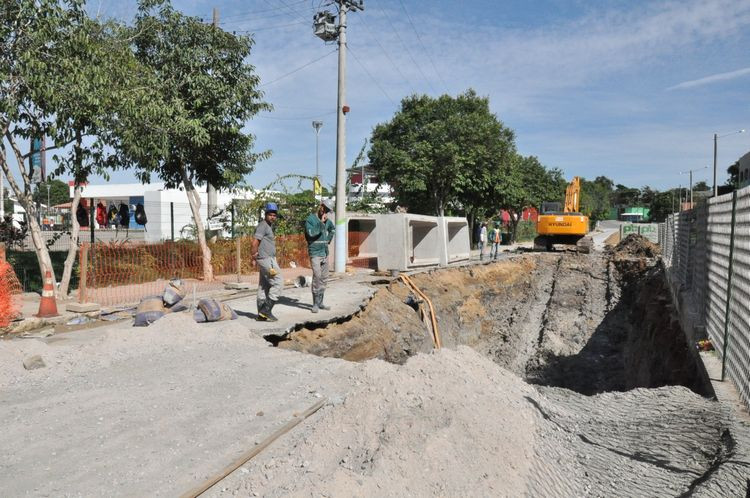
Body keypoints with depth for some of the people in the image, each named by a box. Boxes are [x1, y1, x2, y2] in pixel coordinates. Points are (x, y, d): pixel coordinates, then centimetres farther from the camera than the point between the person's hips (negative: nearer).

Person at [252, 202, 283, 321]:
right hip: (266, 259, -10)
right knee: (278, 283, -10)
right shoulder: (263, 225, -12)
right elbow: (255, 242, -21)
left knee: (264, 287, 10)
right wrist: (254, 254, -9)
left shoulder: (268, 226, 19)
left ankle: (262, 314, 15)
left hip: (268, 259, 10)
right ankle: (266, 309, -8)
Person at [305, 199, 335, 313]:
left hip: (325, 252, 7)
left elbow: (333, 229, 32)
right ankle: (315, 304, -11)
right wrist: (321, 223, -22)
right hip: (315, 253, -7)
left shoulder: (327, 220, 12)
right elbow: (311, 233, -22)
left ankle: (320, 302, 16)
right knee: (317, 276, -16)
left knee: (324, 278, 8)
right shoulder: (310, 219, -7)